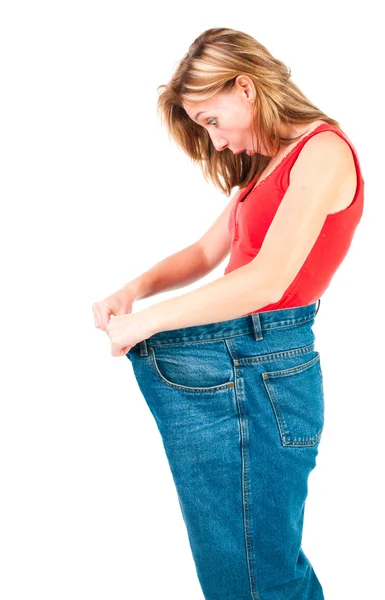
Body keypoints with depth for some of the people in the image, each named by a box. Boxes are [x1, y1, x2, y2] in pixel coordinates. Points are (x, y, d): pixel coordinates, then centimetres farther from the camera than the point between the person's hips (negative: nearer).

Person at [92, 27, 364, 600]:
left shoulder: (324, 151, -10)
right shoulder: (268, 165, 20)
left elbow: (267, 279, -21)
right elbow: (207, 253, 21)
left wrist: (146, 321, -15)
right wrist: (136, 288, 3)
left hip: (255, 369, -8)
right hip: (223, 365, 8)